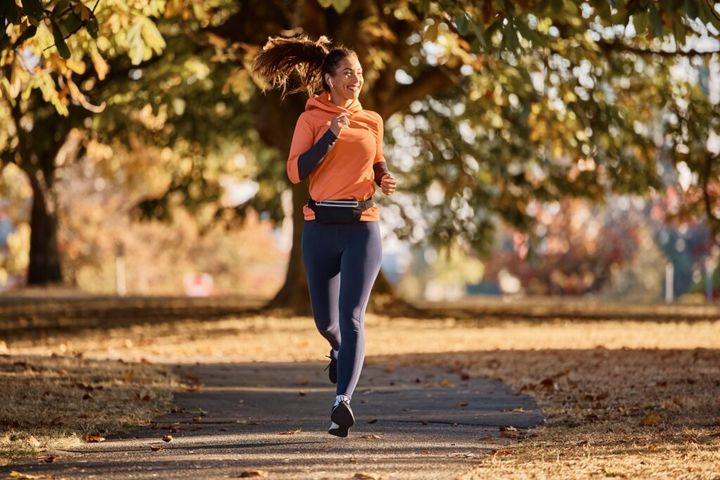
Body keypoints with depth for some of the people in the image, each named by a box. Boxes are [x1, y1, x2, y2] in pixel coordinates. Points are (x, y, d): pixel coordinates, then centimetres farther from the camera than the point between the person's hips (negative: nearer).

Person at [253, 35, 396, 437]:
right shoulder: (312, 119, 1)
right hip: (322, 227, 0)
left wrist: (386, 181, 4)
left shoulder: (372, 121, 11)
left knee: (351, 316, -14)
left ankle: (343, 401, -24)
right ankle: (341, 350, 47)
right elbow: (296, 172, -10)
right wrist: (331, 135, -17)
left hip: (363, 227, 0)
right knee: (326, 320, 10)